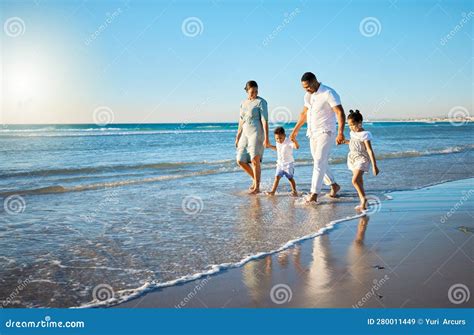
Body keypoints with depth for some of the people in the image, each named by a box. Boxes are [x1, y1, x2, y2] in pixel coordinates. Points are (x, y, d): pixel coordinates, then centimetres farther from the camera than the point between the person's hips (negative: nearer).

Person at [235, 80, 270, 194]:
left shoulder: (261, 102, -4)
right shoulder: (243, 103, 14)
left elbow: (265, 120, -11)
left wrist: (266, 138, -18)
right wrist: (238, 137, 18)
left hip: (257, 133, -7)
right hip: (246, 134, 7)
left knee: (255, 160, -16)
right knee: (240, 161, 5)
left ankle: (257, 187, -10)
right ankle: (255, 179, 23)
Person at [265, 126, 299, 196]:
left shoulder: (288, 142, -20)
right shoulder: (278, 143, 2)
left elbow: (297, 146, -36)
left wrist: (294, 141, -55)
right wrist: (270, 146, 12)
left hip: (289, 164, -5)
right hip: (280, 164, 5)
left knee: (290, 178, 3)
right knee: (277, 177, -4)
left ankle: (294, 191, 20)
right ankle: (273, 191, -7)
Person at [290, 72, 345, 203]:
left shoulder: (328, 93, -15)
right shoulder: (308, 95, 9)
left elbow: (340, 113, -21)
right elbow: (304, 113, 22)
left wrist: (340, 132, -32)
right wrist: (295, 130, 23)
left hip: (326, 133, -8)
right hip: (312, 133, 8)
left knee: (319, 162, -14)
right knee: (319, 162, 13)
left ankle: (314, 194, -15)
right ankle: (334, 185, 29)